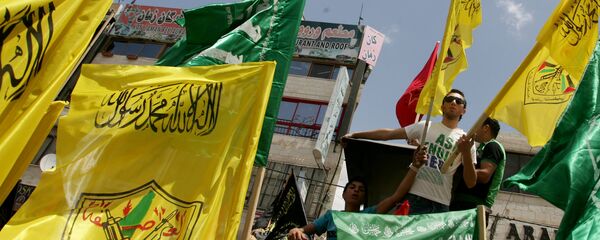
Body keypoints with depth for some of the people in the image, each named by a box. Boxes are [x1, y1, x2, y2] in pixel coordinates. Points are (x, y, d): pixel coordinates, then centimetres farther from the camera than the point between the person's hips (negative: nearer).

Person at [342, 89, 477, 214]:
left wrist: (466, 152, -13)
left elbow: (471, 183, 3)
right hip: (414, 196, 0)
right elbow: (388, 134, 9)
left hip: (441, 204, 1)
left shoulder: (466, 141, 10)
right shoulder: (425, 126, 11)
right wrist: (354, 135, 5)